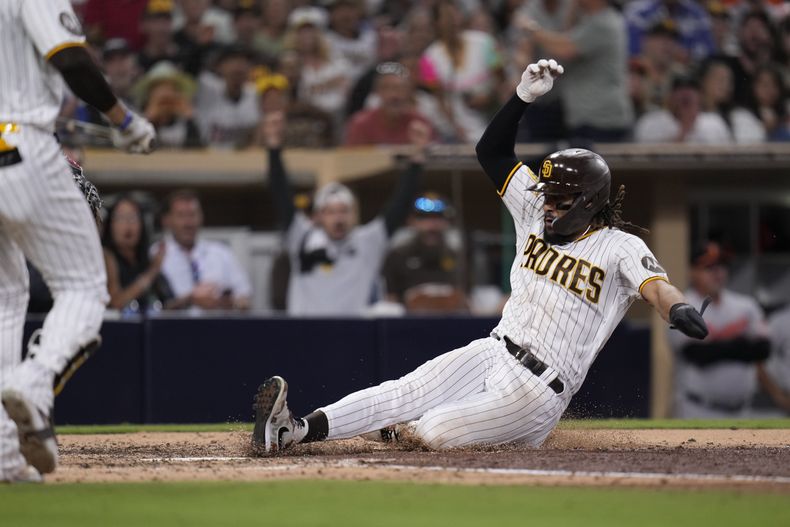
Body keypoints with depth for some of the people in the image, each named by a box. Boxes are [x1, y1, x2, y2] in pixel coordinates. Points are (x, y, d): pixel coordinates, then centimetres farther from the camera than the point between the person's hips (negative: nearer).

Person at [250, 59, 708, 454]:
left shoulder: (620, 247, -7)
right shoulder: (538, 215, 13)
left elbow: (655, 284, -26)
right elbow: (492, 151, 13)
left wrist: (679, 310, -50)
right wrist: (526, 95, 0)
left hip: (537, 391, -6)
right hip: (493, 353, 6)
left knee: (435, 432, -21)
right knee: (403, 393, -16)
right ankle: (294, 431, -23)